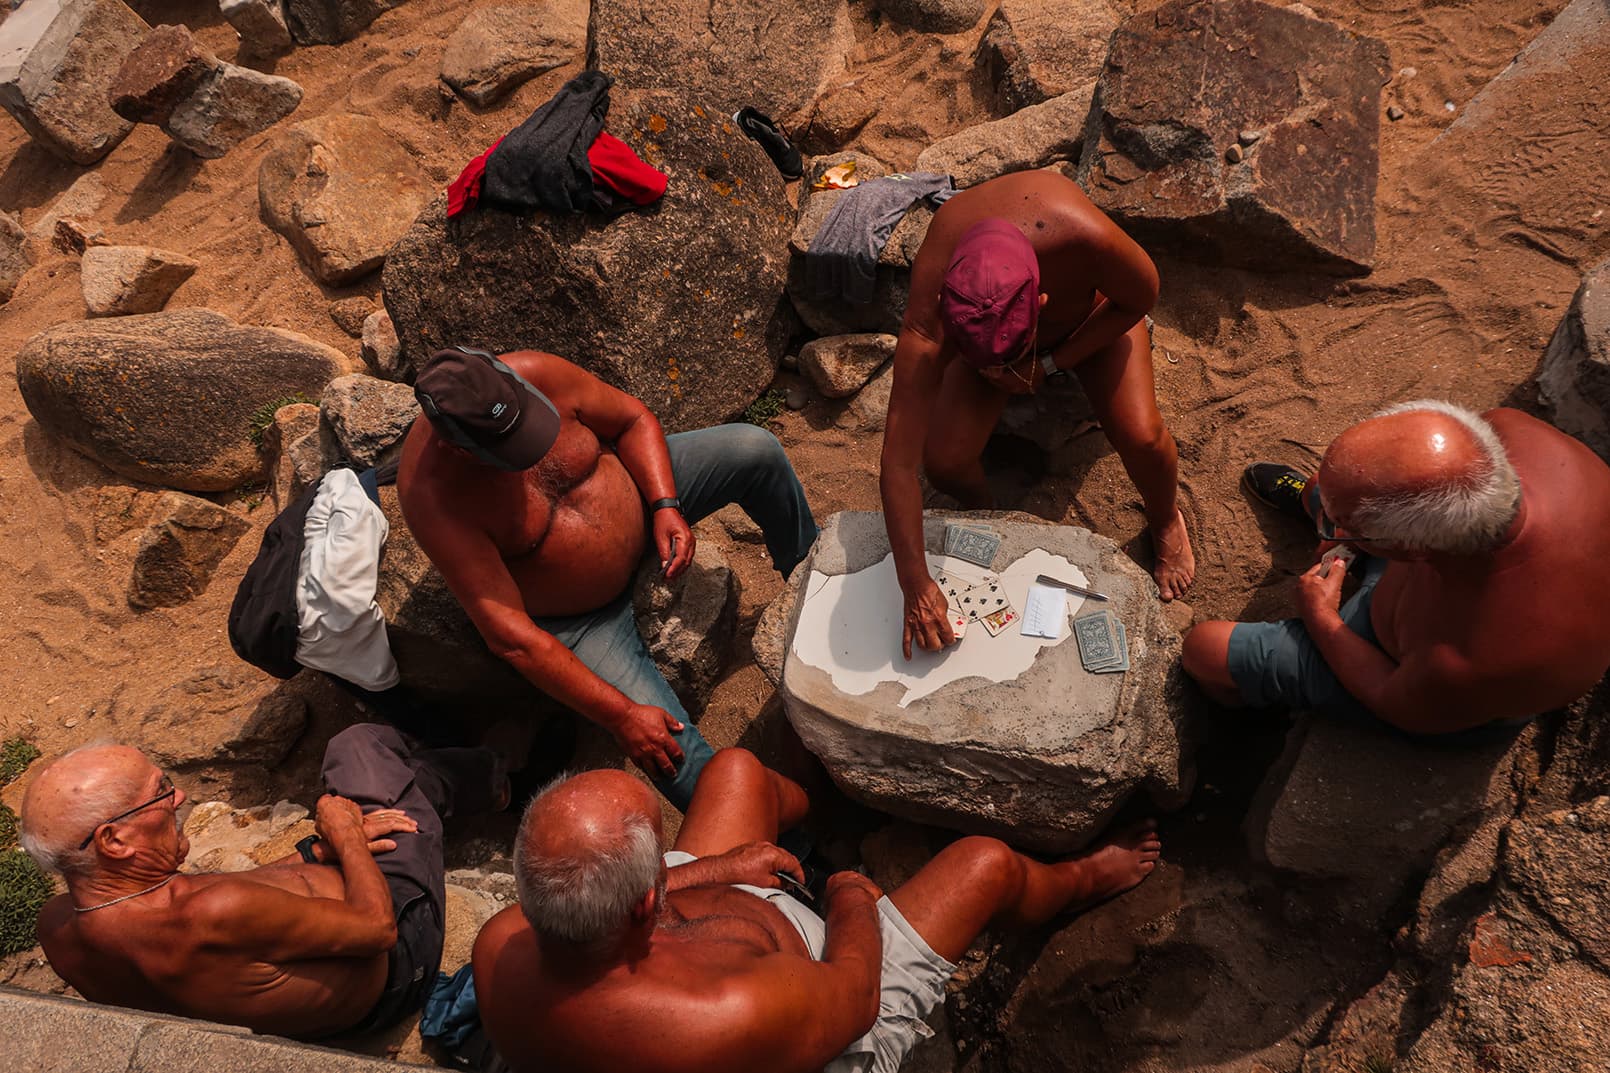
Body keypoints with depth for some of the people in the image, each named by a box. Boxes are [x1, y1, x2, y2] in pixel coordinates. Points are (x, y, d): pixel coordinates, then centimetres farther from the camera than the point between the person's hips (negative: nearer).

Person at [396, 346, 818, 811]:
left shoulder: (536, 375, -25)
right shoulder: (433, 494, -34)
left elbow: (632, 420, -6)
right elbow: (509, 635, -32)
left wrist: (666, 506, -21)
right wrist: (621, 716, -31)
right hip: (571, 618, -4)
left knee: (755, 448, -10)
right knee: (674, 757, -17)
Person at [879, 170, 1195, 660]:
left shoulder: (1084, 237, -45)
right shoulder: (930, 315, -41)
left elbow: (1141, 296, -18)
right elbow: (899, 460, -38)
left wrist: (1049, 364, -23)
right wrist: (916, 587, -39)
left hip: (1093, 312, 0)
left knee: (1140, 439, -22)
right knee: (944, 460, -19)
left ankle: (1166, 523, 16)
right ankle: (983, 513, 20)